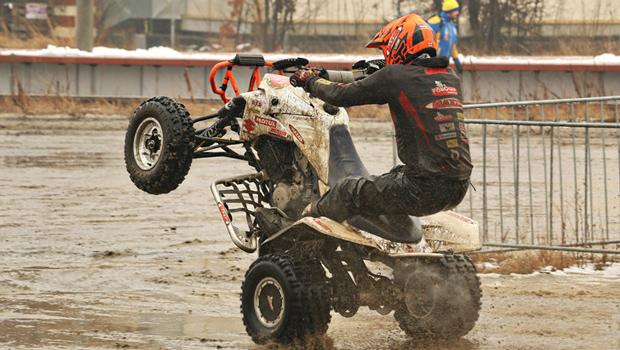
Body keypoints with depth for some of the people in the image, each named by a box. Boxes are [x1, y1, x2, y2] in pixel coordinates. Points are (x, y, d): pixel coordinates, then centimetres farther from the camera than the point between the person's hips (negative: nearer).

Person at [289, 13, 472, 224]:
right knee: (396, 175, 35)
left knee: (347, 193, 8)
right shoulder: (451, 79, 12)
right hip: (458, 188, 7)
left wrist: (309, 81, 19)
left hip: (424, 190, -7)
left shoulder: (395, 77, -7)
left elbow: (341, 96, 0)